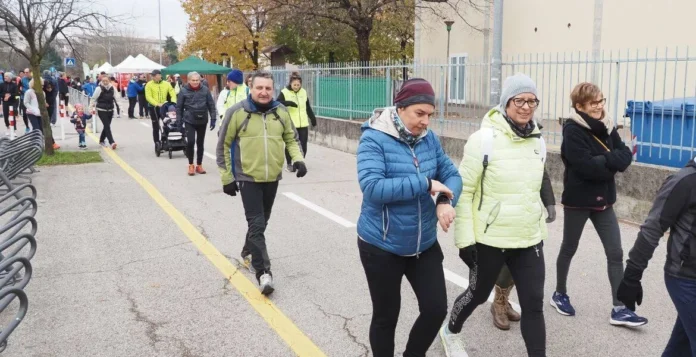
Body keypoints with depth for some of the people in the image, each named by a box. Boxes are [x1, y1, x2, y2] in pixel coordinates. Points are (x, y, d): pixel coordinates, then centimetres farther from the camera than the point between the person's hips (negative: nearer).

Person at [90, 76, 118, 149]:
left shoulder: (112, 88, 3)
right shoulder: (99, 88, -9)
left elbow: (115, 98, 12)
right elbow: (93, 99, -3)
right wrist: (92, 107, -9)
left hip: (110, 110, 5)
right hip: (101, 110, -5)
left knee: (106, 126, 12)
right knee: (107, 126, -13)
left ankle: (102, 140, 31)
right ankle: (112, 142, -21)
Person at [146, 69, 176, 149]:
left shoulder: (166, 84, 2)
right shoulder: (149, 85, -5)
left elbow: (172, 94, 0)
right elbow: (148, 97, -14)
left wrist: (173, 102, -20)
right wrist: (157, 104, -27)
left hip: (164, 107, 2)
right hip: (154, 107, -2)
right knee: (156, 127, 5)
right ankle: (157, 144, 12)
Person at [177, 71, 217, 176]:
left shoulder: (205, 90, -3)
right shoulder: (184, 91, -5)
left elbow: (211, 105, 1)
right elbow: (179, 107, 0)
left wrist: (213, 119, -3)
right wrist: (179, 121, -1)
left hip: (202, 121, 2)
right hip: (189, 121, -2)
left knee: (200, 143, 10)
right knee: (190, 142, -11)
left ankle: (199, 165, 23)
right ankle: (191, 165, 7)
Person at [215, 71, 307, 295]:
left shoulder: (280, 111, 1)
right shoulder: (237, 112, -11)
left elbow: (291, 138, 13)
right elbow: (223, 146, -3)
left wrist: (298, 159, -5)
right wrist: (226, 177, -4)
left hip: (272, 178, 5)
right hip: (248, 178, -4)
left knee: (261, 221, 19)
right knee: (256, 224, -9)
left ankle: (248, 252, 42)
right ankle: (263, 272, -5)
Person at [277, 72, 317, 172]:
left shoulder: (303, 92, 11)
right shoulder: (284, 92, -5)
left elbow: (308, 107, 21)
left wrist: (313, 118, 24)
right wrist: (288, 103, -27)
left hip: (303, 124, 4)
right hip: (290, 125, -4)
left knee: (303, 144, 2)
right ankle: (289, 164, 15)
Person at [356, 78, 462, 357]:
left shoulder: (429, 138, 1)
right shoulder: (374, 138, -17)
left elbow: (452, 175, 4)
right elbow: (372, 188, -28)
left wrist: (446, 201, -19)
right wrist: (425, 183, -27)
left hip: (424, 244, 5)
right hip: (381, 246, -5)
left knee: (436, 309, 7)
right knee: (386, 316, 11)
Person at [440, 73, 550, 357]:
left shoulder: (538, 140, 4)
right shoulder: (484, 139, -15)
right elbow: (464, 190, -14)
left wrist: (541, 229, 18)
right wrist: (464, 238, -15)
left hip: (529, 240, 4)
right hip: (489, 239, -4)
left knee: (533, 305, 4)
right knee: (478, 294, 16)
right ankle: (450, 332, 46)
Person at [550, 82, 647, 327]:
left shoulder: (607, 127, 5)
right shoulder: (572, 130, -15)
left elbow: (625, 156, -1)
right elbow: (586, 166, -24)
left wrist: (602, 161, -18)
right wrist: (611, 162, -12)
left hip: (603, 199, 6)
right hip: (578, 200, -6)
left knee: (615, 254, 3)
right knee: (569, 249, 12)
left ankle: (619, 309, 9)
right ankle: (560, 294, 30)